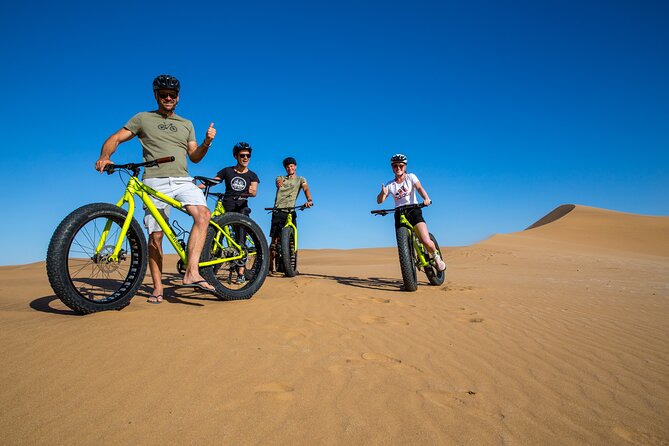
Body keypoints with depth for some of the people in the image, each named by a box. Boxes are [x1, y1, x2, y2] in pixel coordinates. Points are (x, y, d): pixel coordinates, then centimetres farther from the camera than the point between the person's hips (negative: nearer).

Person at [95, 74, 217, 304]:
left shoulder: (186, 124, 22)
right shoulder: (143, 118, 13)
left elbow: (195, 157, 18)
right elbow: (115, 138, 9)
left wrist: (207, 141, -1)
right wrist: (104, 157, -10)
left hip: (183, 180, 2)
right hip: (155, 182, -1)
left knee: (203, 214, -27)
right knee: (155, 235, -3)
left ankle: (191, 273, -28)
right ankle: (157, 287, 9)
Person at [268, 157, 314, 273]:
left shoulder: (301, 180, 14)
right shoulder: (280, 178, 16)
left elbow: (306, 189, -6)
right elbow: (278, 184, -7)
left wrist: (309, 200, -27)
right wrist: (279, 184, -33)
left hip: (291, 211, 0)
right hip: (278, 211, 0)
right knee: (275, 240, -3)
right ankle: (271, 267, 1)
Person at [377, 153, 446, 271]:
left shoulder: (411, 177, 3)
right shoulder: (389, 185, 5)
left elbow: (419, 188, -15)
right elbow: (379, 201, -3)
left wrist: (426, 198, -36)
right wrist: (383, 193, -27)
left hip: (414, 211, -2)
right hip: (399, 214, 2)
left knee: (426, 241, -16)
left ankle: (436, 256, 15)